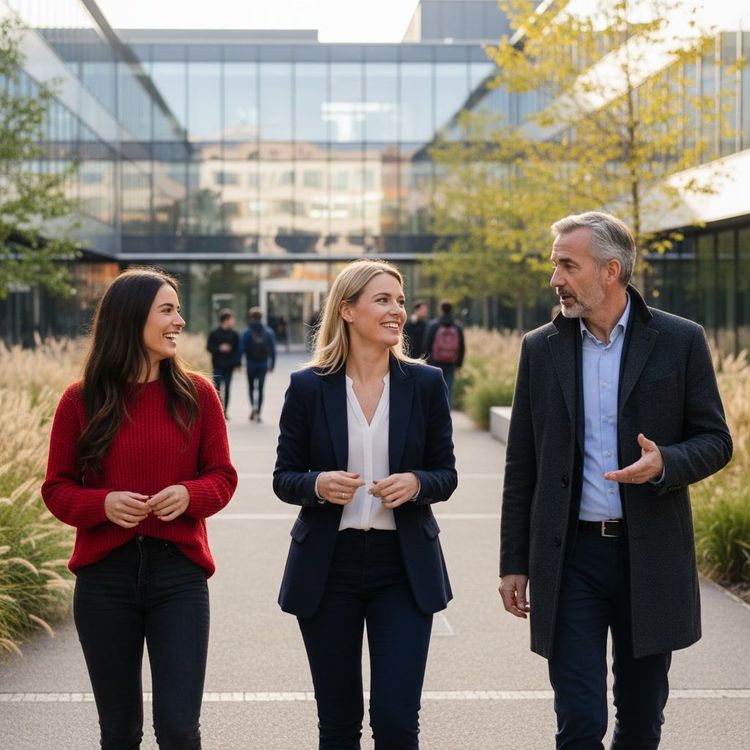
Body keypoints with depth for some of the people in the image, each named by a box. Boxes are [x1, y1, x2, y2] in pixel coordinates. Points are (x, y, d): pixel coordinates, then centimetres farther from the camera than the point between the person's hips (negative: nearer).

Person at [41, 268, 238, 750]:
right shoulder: (82, 401, -1)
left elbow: (222, 476, 6)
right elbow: (57, 489, 4)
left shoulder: (196, 394, 1)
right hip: (105, 576, 0)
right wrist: (103, 504, -16)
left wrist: (189, 495, -16)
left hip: (178, 572, 0)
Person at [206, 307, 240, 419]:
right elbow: (209, 347, -1)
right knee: (216, 388, -6)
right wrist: (219, 348, -16)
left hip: (229, 366, 2)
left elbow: (237, 350, 3)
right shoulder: (214, 333, -1)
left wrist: (236, 362, -8)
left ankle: (225, 410, 11)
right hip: (217, 365, -2)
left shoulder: (234, 334, 3)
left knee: (227, 388, 4)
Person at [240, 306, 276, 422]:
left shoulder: (246, 332, -6)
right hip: (263, 364, 2)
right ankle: (258, 413, 1)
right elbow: (272, 350, 1)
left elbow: (242, 349, -11)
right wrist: (272, 364, 8)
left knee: (251, 387, 13)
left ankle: (253, 405, -10)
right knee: (260, 388, 5)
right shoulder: (269, 332, 1)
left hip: (251, 364, -2)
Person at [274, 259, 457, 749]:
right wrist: (317, 484, -18)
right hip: (328, 567, 0)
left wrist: (416, 484, -16)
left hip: (404, 567, 0)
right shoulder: (308, 387, -1)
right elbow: (284, 478, 3)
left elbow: (446, 475, 6)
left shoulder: (426, 384, 1)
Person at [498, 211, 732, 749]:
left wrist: (664, 463, -20)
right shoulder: (541, 349, 5)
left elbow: (715, 441, 2)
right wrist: (514, 563, 6)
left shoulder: (680, 341, -1)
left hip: (651, 557, 0)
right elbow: (521, 467, 8)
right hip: (571, 557, 1)